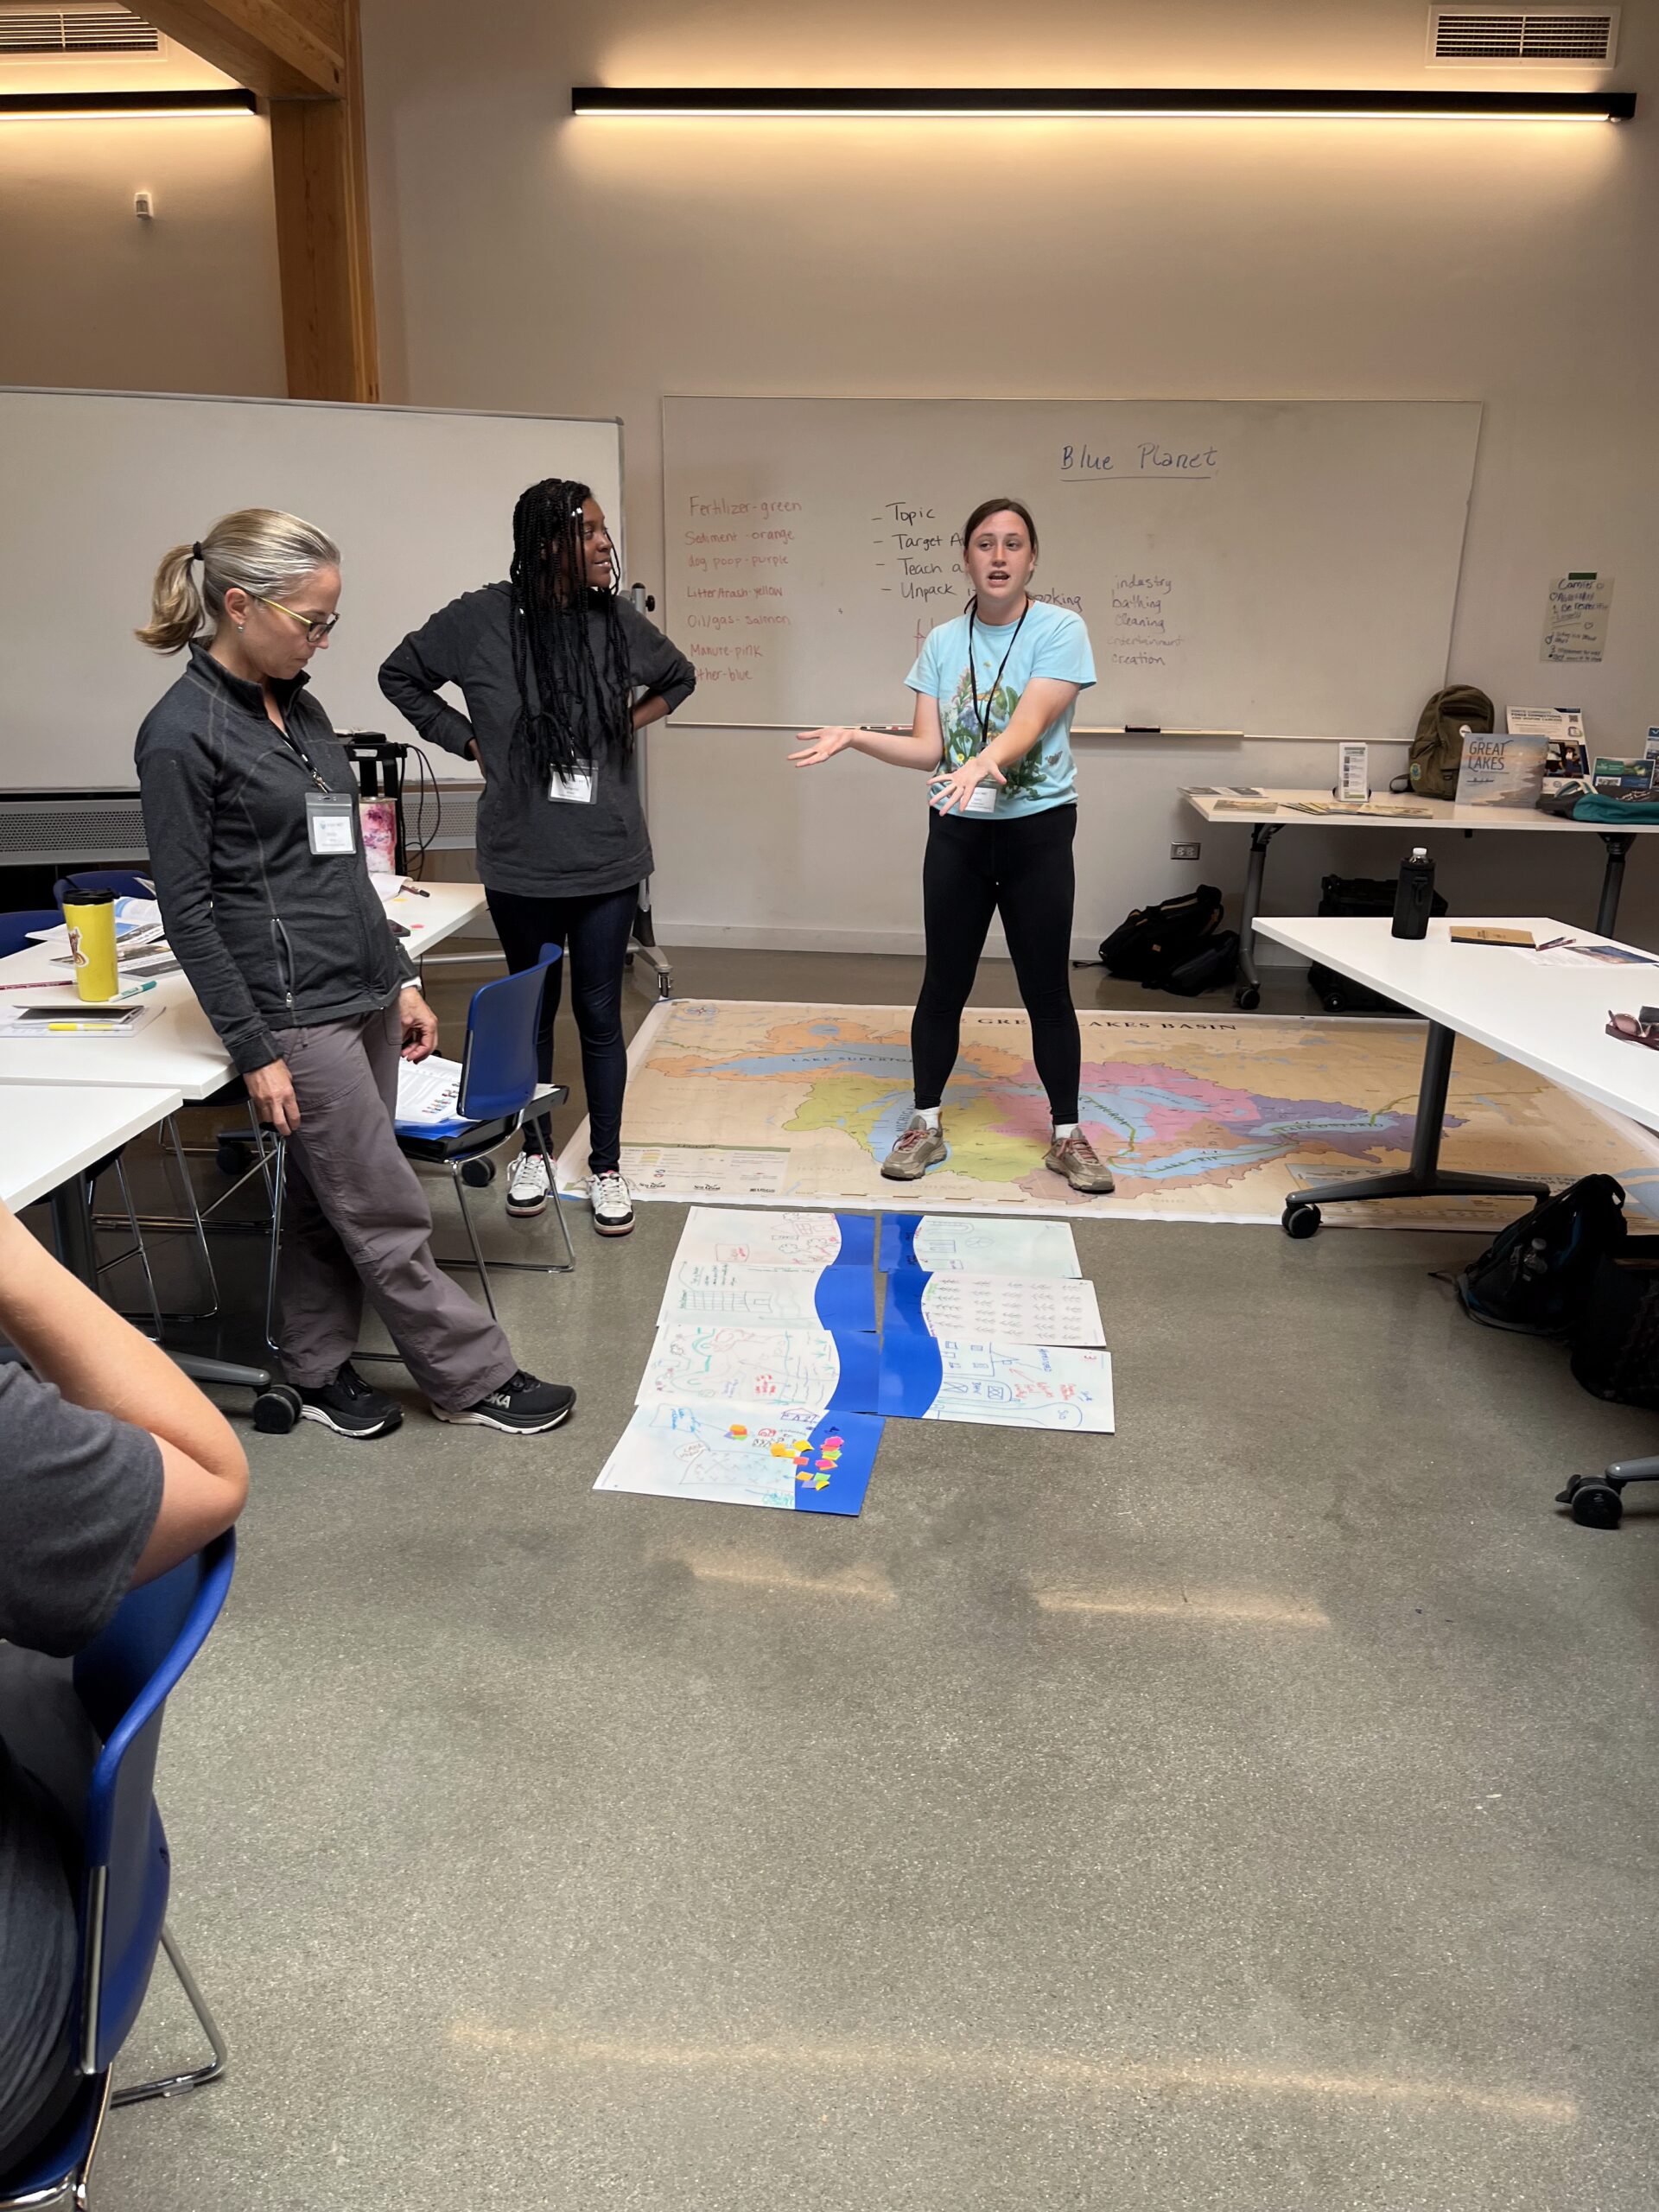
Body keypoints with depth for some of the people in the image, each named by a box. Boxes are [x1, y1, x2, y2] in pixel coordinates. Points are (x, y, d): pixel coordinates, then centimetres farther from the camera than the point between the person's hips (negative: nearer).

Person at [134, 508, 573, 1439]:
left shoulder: (302, 710, 11)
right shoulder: (183, 734, -12)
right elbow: (187, 909, -12)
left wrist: (402, 978, 14)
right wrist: (254, 1051, -14)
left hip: (364, 999, 8)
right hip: (296, 1013, -7)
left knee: (330, 1204, 16)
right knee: (390, 1218, 2)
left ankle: (320, 1371, 30)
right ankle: (478, 1379, 15)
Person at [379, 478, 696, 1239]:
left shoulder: (616, 619, -1)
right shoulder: (481, 619, -8)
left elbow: (678, 677, 17)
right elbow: (400, 676, 7)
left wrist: (628, 725, 3)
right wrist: (468, 741, -1)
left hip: (606, 860, 1)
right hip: (521, 861, -1)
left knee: (599, 1013, 6)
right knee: (533, 1009, 14)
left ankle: (606, 1166, 20)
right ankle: (535, 1149, 33)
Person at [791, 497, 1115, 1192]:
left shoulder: (1060, 629, -7)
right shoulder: (942, 643, 4)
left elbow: (1029, 722, -22)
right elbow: (928, 748, 1)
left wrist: (985, 762, -41)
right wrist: (855, 738, -13)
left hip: (1038, 829, -3)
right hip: (957, 831, 3)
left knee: (1047, 990, 5)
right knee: (943, 984, 8)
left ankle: (1067, 1136, 20)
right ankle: (925, 1127, 22)